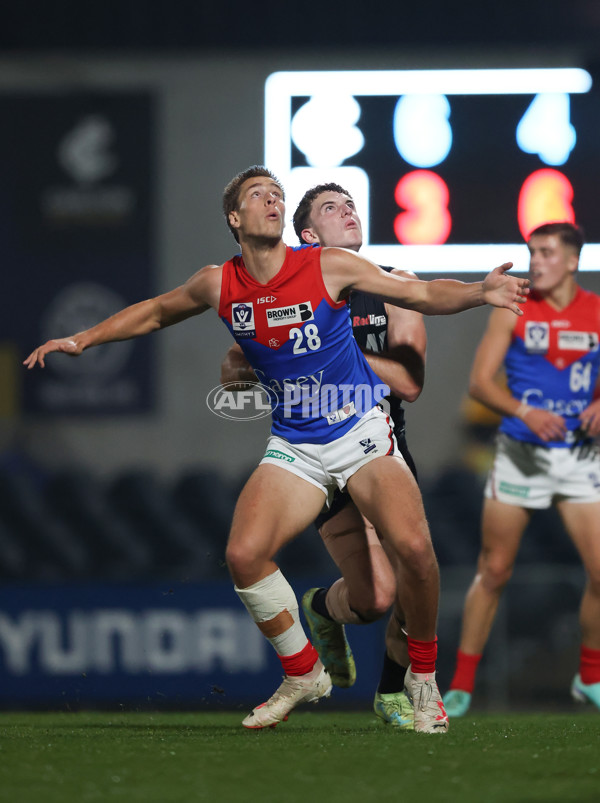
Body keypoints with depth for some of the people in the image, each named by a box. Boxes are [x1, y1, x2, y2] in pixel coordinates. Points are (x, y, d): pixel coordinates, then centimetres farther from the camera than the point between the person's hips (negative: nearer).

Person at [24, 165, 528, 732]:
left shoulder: (329, 267, -10)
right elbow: (155, 312, 19)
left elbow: (421, 293, -7)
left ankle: (423, 677, 0)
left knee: (413, 546, -24)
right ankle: (303, 674, 7)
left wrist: (480, 292, -24)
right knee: (243, 555, -17)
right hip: (294, 446, 3)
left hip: (360, 431, -3)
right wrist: (82, 339, 17)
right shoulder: (219, 285, -1)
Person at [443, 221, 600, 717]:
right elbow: (480, 381, -4)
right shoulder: (514, 309, -2)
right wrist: (525, 412, -20)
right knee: (494, 572, 1)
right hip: (520, 452, -1)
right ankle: (462, 684, 10)